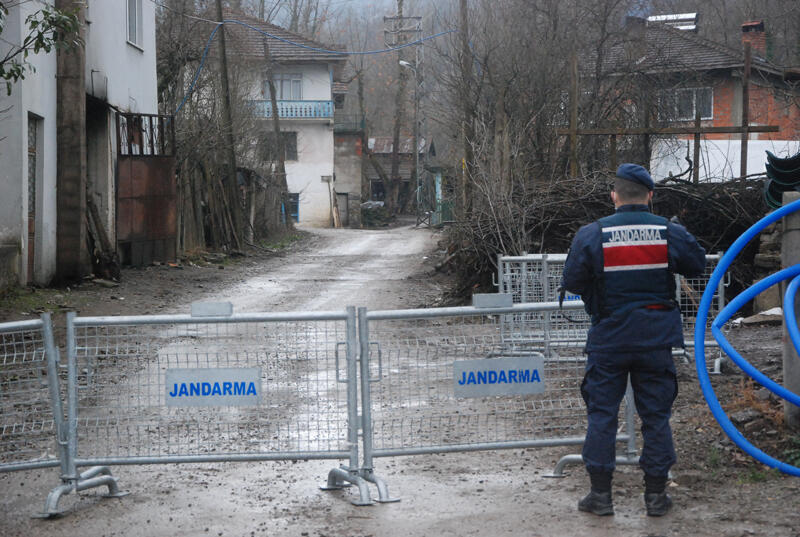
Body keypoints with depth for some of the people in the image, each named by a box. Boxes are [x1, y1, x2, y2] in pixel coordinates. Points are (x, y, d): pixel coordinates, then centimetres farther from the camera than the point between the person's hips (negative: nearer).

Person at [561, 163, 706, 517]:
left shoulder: (591, 235, -10)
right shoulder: (671, 233, -5)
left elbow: (572, 283, -4)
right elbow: (697, 264, 12)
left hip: (609, 338, -1)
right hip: (656, 340, 1)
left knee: (602, 414, 8)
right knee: (656, 415, 10)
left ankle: (600, 494, 9)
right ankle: (656, 494, 13)